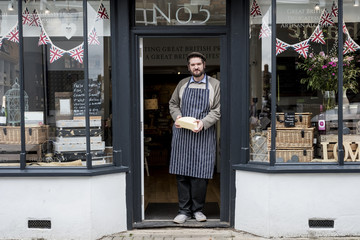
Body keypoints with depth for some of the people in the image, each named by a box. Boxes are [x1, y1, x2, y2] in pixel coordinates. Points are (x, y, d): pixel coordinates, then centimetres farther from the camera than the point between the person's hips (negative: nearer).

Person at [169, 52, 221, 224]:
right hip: (182, 134, 2)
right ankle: (184, 210, 13)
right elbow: (173, 104, 20)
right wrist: (177, 116, -1)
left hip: (203, 134, -2)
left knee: (200, 174, -1)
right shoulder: (182, 84, 13)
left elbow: (217, 110, 1)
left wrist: (203, 123, -15)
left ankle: (197, 209, 15)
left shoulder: (214, 84, 5)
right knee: (181, 173, 2)